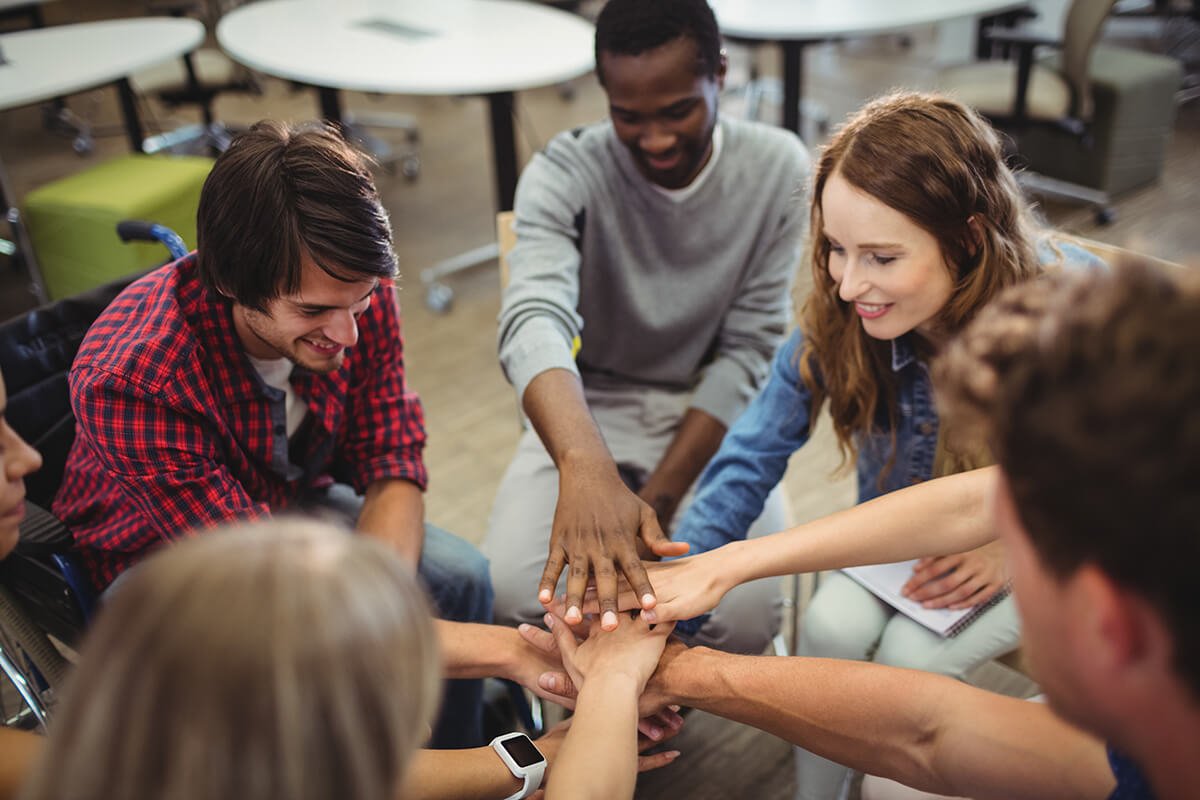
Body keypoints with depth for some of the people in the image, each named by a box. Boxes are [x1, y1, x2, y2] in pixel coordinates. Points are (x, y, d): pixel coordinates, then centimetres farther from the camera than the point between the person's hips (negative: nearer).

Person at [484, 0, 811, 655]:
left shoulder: (778, 170, -10)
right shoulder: (564, 175, -15)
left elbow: (748, 350, -10)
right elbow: (533, 320, -35)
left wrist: (655, 500, -18)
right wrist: (586, 469, -56)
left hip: (711, 417, 1)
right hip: (589, 411, 0)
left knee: (746, 615, -24)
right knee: (509, 595, -24)